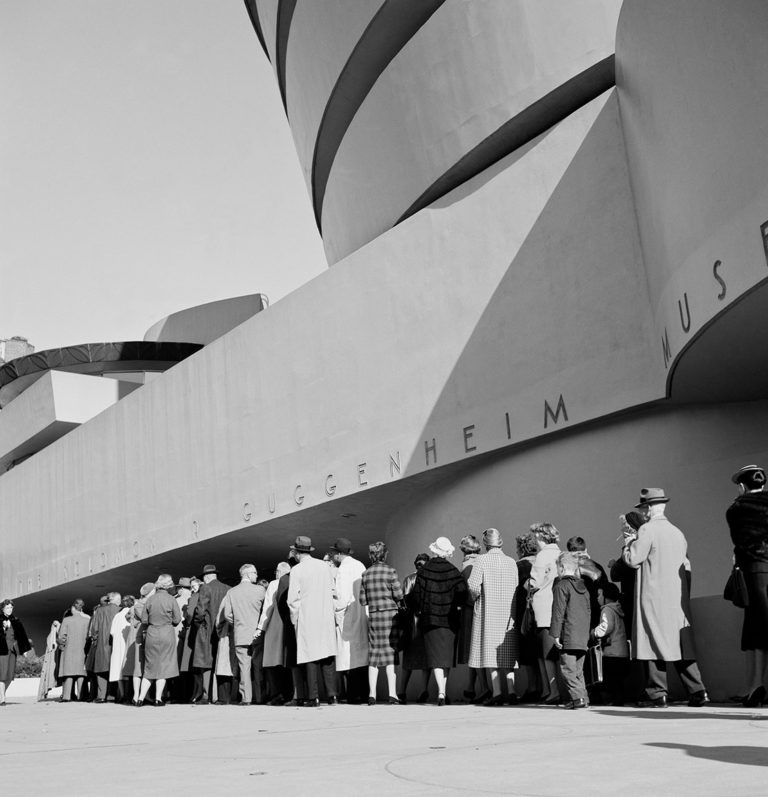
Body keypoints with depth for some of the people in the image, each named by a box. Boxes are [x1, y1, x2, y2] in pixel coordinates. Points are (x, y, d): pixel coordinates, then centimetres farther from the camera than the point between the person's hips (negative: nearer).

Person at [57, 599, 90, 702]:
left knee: (69, 673, 0)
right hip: (83, 650, 1)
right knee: (80, 674, 4)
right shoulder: (87, 620, 2)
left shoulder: (66, 620, -2)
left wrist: (61, 643, 15)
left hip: (69, 650, -1)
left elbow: (61, 636, -3)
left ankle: (66, 696, -7)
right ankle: (80, 695, -1)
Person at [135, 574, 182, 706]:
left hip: (151, 635, 2)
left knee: (150, 667, 12)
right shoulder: (171, 600, -8)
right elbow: (177, 620, -5)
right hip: (167, 635, -2)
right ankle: (158, 698, 4)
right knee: (163, 666, 6)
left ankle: (141, 698, 7)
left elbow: (144, 620, 0)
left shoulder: (150, 599, -2)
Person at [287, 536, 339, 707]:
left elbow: (293, 599, -8)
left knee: (310, 656, 1)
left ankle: (314, 697, 0)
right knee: (328, 656, 6)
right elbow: (332, 591, 11)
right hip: (326, 616, 4)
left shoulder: (297, 570, -7)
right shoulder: (324, 566, 6)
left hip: (306, 618, -3)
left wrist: (294, 619, 3)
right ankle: (332, 695, 2)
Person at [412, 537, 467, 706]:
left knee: (436, 656, -2)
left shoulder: (424, 571, -4)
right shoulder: (453, 571, -5)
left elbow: (416, 594, -4)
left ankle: (440, 692, -17)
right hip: (449, 618, 1)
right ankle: (443, 691, 21)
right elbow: (462, 591, -15)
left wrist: (421, 610, 11)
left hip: (430, 618, 0)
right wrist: (456, 605, 3)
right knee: (447, 654, 14)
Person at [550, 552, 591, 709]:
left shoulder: (561, 586, -8)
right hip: (583, 637, 8)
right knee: (578, 669, 14)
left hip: (568, 636, -8)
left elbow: (558, 612, -12)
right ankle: (582, 696, 13)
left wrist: (555, 634, -11)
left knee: (568, 668, -5)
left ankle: (577, 697, -11)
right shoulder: (583, 586, 17)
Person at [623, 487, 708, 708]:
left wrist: (628, 544, 7)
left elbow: (633, 560, -10)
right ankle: (697, 691, 8)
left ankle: (657, 694, -2)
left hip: (654, 597, -7)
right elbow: (686, 566, 17)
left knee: (654, 644, -2)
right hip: (678, 598, 7)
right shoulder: (677, 532, 14)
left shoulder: (647, 529, -9)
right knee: (681, 644, 10)